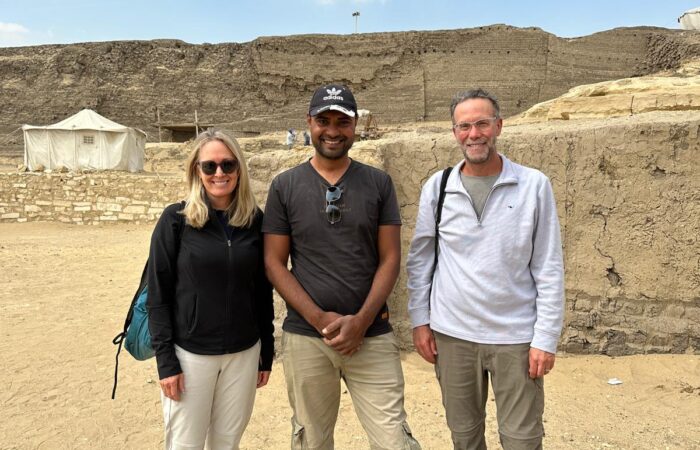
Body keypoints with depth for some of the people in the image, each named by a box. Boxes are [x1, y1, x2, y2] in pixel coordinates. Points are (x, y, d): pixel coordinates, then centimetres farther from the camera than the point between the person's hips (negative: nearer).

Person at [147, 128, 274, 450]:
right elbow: (158, 295, -6)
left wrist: (266, 353, 8)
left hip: (243, 353, 3)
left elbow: (263, 292, 5)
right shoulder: (175, 219, -8)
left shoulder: (255, 220, 0)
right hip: (189, 352, -2)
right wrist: (165, 360, -9)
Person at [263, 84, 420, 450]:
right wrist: (319, 319, -10)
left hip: (372, 336, 0)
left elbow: (389, 259, 1)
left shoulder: (379, 183, 3)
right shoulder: (285, 186, 2)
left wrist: (361, 321, -10)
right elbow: (274, 263, 0)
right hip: (305, 337, 0)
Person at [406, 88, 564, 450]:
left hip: (516, 337, -1)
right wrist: (420, 321, 2)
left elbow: (549, 269, -4)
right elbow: (419, 260, 5)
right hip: (451, 335, 2)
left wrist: (546, 338, -7)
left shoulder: (534, 185, -5)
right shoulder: (436, 187, -1)